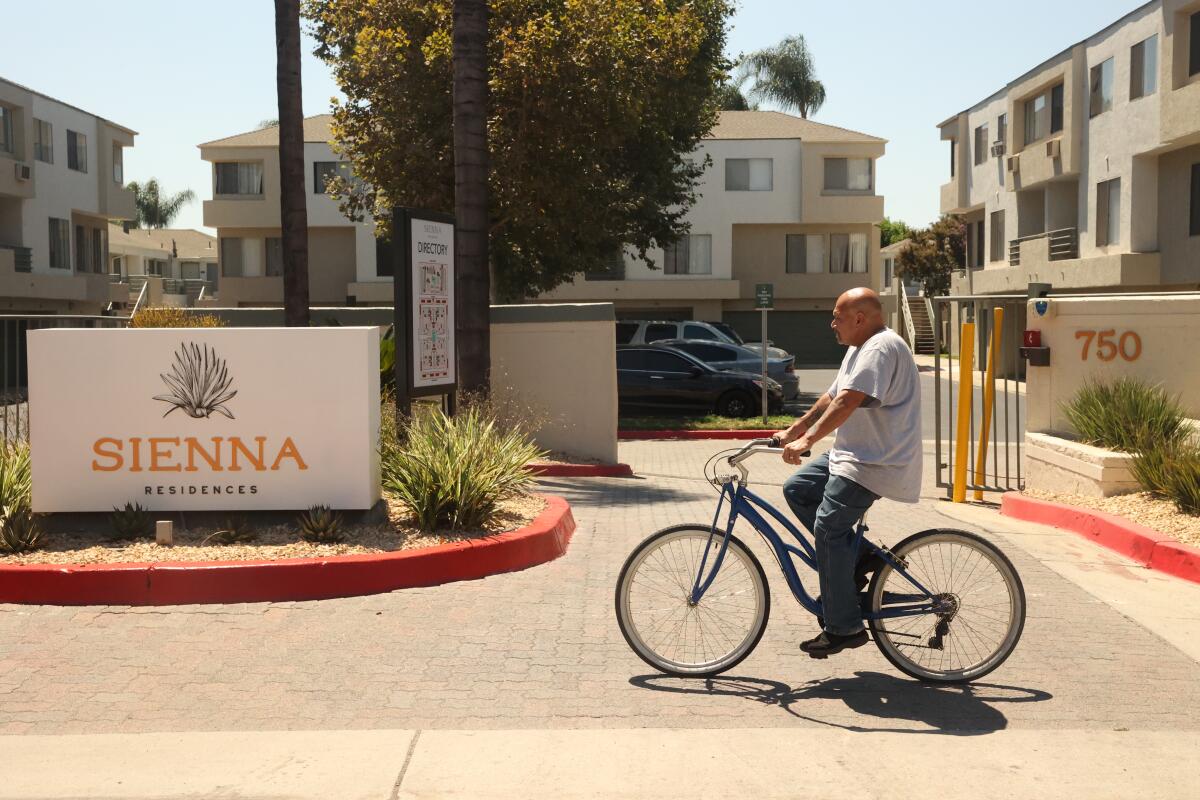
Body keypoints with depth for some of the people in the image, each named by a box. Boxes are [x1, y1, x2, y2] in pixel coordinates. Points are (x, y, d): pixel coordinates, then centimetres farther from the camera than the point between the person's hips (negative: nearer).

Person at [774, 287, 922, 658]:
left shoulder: (882, 347, -17)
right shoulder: (861, 348, 18)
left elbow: (848, 401, -29)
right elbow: (832, 397, 24)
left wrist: (807, 440, -34)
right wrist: (793, 430, 23)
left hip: (875, 463, -11)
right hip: (853, 454, 11)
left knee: (828, 527, -15)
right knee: (796, 489, 7)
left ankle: (844, 628, -9)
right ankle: (856, 559, 9)